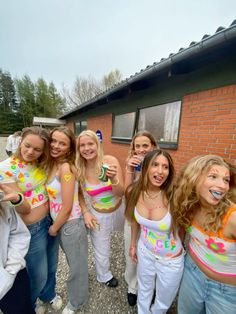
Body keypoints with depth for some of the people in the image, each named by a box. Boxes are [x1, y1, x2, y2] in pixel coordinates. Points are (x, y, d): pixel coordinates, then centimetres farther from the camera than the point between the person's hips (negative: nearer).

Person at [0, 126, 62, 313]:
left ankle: (49, 294, 58)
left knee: (51, 266, 26)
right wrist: (16, 198, -40)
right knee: (39, 274, 19)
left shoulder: (41, 163, -4)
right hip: (32, 229, -5)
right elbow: (24, 209, -21)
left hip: (51, 220, 5)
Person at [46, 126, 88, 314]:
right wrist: (54, 225, 5)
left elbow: (67, 207, -22)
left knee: (77, 265, 19)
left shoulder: (66, 167, -25)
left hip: (71, 224, -8)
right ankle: (76, 293, 59)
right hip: (60, 223, 8)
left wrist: (54, 228, -7)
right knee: (72, 261, 31)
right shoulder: (52, 164, 0)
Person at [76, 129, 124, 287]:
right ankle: (105, 276, 54)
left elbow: (121, 193, -20)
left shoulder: (110, 161, -23)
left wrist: (113, 179, -39)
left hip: (119, 209, 0)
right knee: (101, 252, 21)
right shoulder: (79, 169, -18)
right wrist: (85, 212, -16)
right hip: (98, 215, 0)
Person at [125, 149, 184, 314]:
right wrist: (133, 244, 8)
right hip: (144, 251, 3)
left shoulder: (174, 196, -32)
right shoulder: (134, 192, -19)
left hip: (171, 259, -2)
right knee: (144, 291, 32)